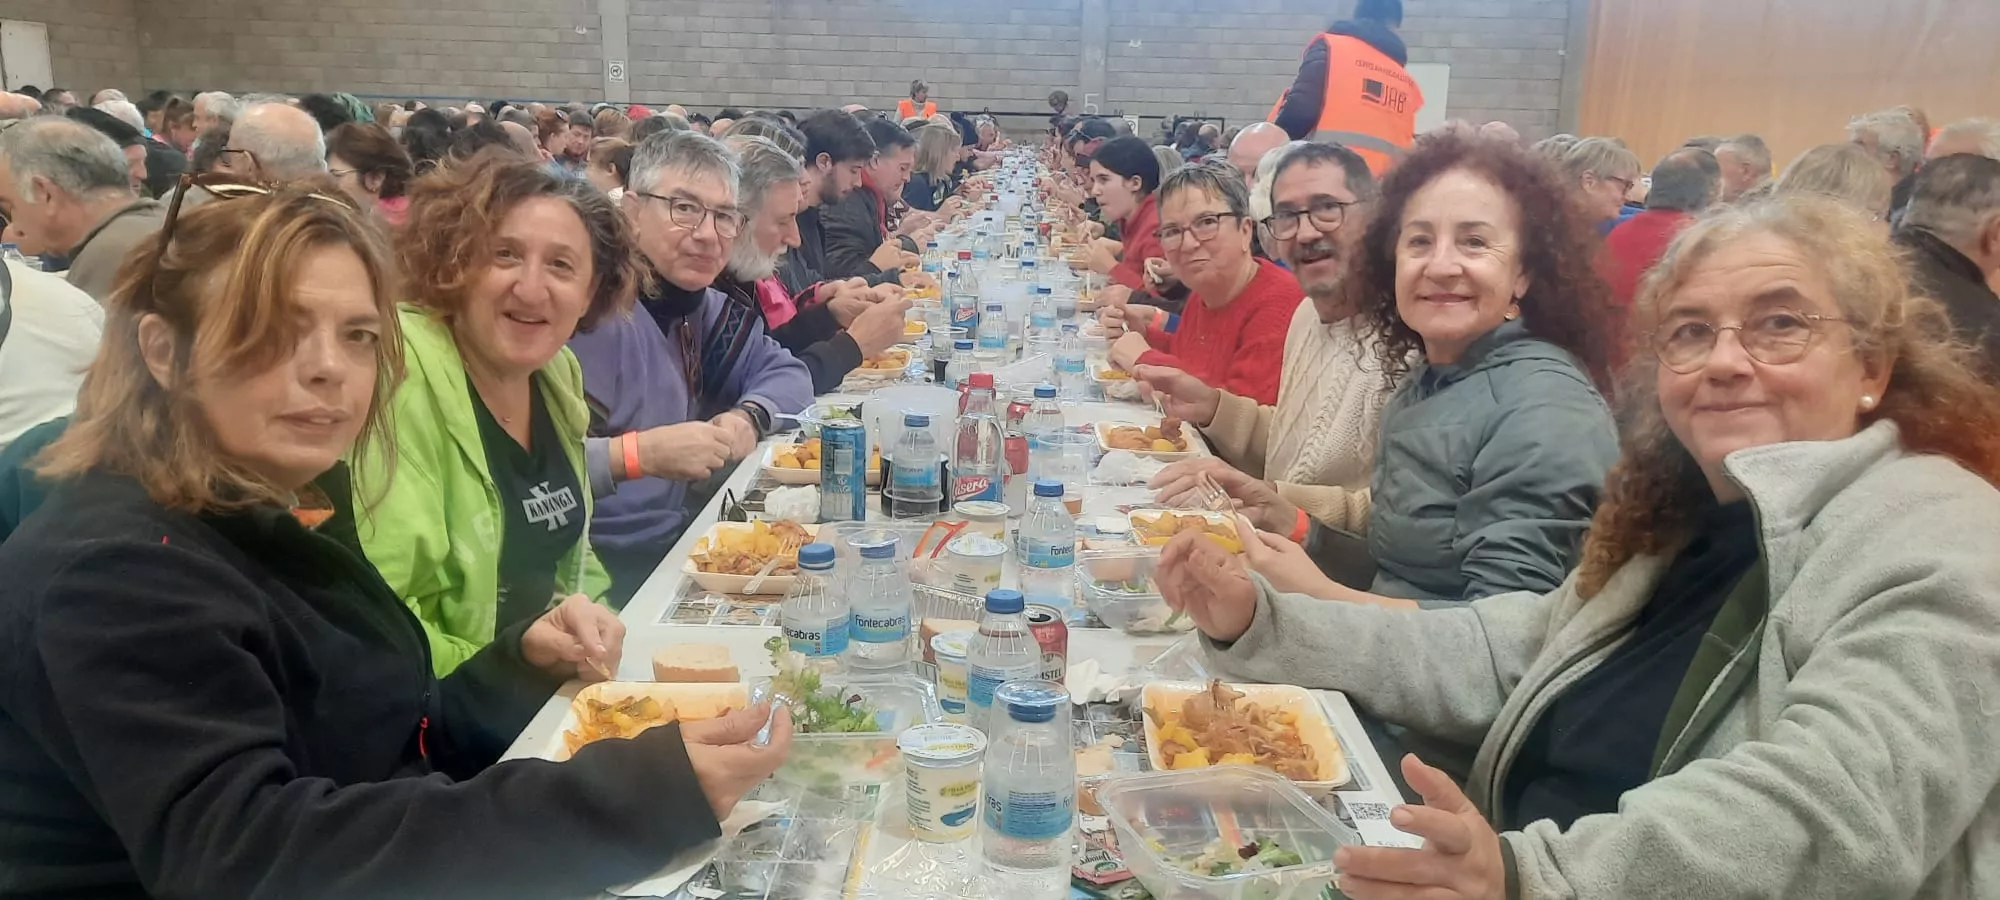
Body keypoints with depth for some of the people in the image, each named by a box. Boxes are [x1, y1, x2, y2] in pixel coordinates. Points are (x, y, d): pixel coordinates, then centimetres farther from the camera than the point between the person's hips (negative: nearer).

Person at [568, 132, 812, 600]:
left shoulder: (699, 305, 8)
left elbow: (786, 372, 17)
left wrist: (748, 416, -3)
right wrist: (639, 454, -29)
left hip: (673, 549, 9)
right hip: (597, 573, -8)